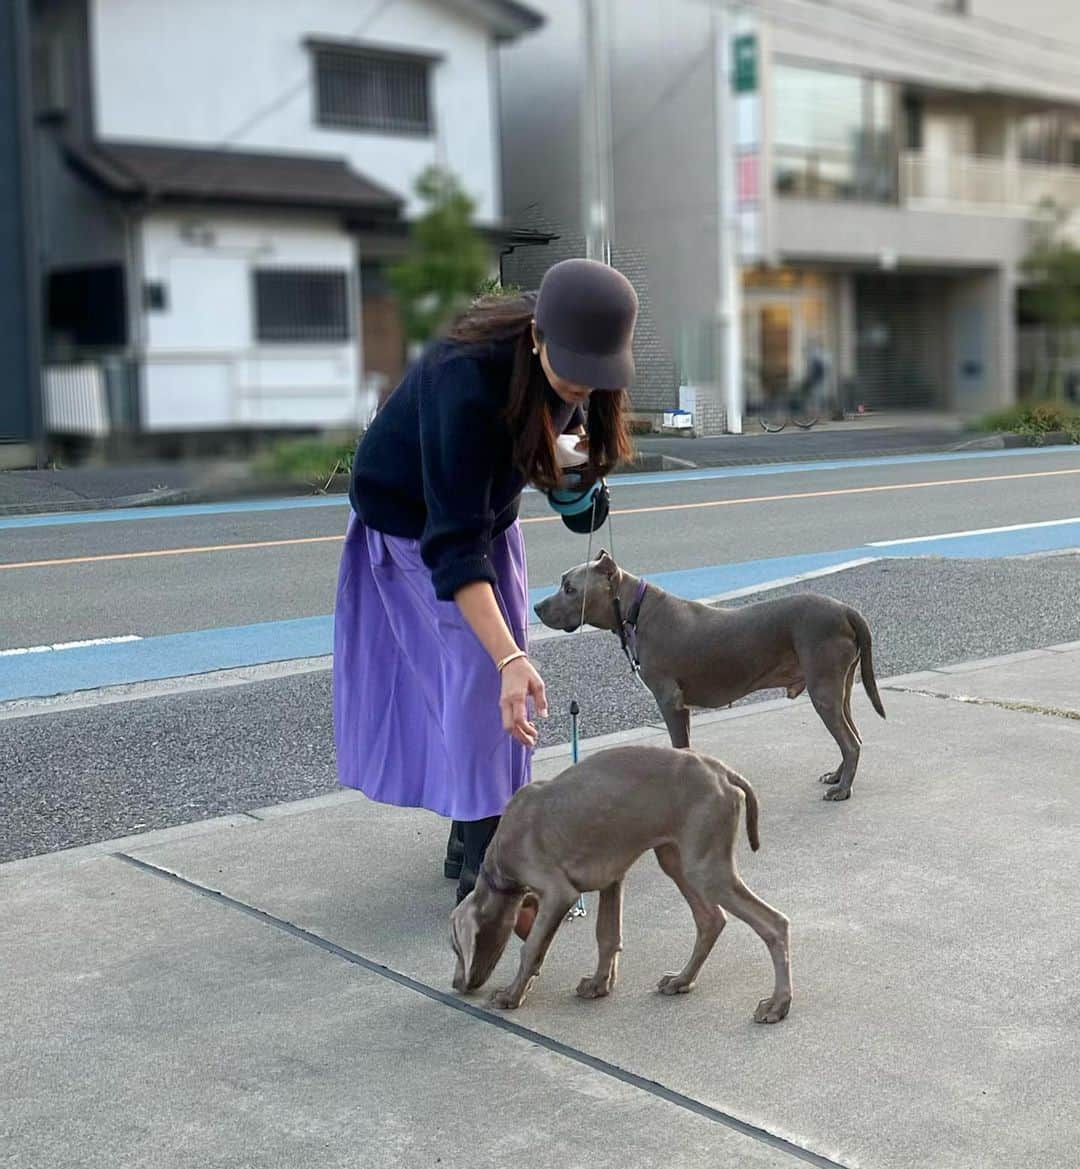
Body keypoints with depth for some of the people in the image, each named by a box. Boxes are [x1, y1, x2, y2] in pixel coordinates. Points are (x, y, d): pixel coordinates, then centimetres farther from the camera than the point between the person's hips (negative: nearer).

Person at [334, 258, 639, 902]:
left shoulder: (585, 371, -21)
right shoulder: (470, 381, -41)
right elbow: (454, 542, -43)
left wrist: (570, 471, -26)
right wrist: (510, 657, -51)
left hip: (488, 506, 7)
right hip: (412, 516, -7)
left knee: (503, 668, 7)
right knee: (480, 669, -14)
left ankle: (474, 835, 20)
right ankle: (484, 873, -8)